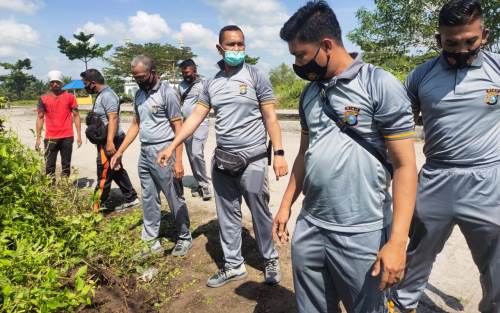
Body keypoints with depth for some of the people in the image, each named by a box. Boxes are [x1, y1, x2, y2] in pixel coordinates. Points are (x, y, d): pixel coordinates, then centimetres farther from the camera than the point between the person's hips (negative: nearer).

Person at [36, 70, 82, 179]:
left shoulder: (69, 97, 3)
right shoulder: (43, 99, 5)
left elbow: (76, 116, 3)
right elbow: (40, 118, 7)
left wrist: (79, 135, -3)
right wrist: (38, 138, 1)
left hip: (67, 137, -1)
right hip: (50, 138, 1)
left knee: (66, 166, 6)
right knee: (49, 166, 2)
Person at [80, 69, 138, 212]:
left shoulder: (107, 95, -16)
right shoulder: (101, 94, 16)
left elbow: (113, 119, -25)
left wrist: (110, 141, -31)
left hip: (109, 141, -11)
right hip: (107, 140, 11)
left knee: (104, 174, -2)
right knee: (117, 171, 16)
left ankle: (97, 206, 7)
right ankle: (131, 199, 24)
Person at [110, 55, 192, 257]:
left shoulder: (167, 92, -11)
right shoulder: (139, 94, 11)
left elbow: (178, 127, -12)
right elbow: (136, 125, 18)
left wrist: (178, 161, -17)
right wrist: (120, 152, 14)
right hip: (145, 152, 7)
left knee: (174, 198, 4)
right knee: (149, 199, 13)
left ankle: (184, 238, 20)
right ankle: (151, 241, 24)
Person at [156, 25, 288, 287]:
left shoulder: (256, 76, -4)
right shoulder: (211, 83, 8)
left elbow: (270, 117, -6)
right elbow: (196, 116, 7)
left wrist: (279, 153, -12)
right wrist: (172, 146, 2)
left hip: (252, 159, -4)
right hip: (221, 160, 5)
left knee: (260, 213, 6)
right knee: (227, 216, 12)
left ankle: (270, 260, 28)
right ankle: (233, 265, 27)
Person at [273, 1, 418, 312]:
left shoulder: (381, 85, -11)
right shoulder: (310, 93, 9)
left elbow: (405, 165, -13)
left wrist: (397, 241, -17)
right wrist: (286, 205, 15)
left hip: (361, 233, -5)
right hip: (310, 227, 6)